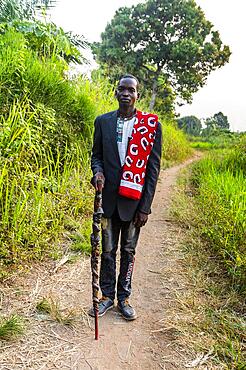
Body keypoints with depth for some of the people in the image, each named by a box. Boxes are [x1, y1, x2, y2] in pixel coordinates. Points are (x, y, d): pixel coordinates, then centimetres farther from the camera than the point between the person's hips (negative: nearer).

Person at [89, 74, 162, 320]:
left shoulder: (151, 125, -3)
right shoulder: (103, 121, 5)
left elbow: (153, 168, -4)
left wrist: (145, 207, -7)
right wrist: (97, 171, -12)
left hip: (133, 200, -1)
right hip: (108, 198, 2)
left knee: (128, 251, 12)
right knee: (108, 250, 12)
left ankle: (124, 297, 29)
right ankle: (107, 296, 29)